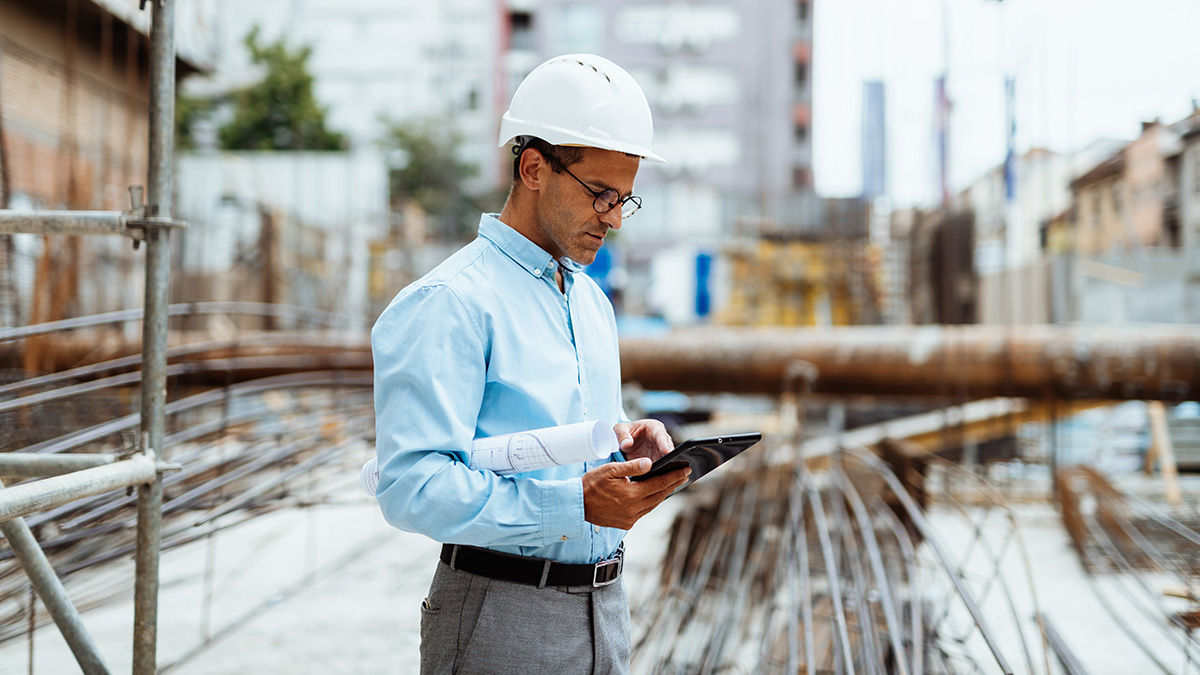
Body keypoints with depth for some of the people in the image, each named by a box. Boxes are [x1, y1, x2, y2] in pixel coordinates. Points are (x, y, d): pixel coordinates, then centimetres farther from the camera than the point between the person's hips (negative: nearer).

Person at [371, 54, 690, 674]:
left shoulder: (593, 302, 15)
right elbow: (411, 487, -22)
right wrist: (575, 504, -28)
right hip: (502, 620, -7)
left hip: (606, 607, 8)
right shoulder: (447, 304, -14)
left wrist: (628, 446, 1)